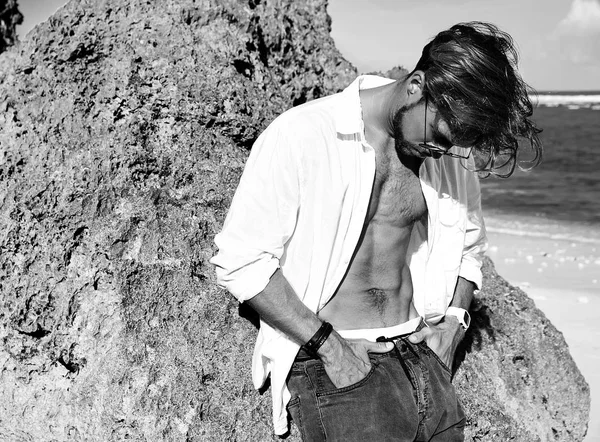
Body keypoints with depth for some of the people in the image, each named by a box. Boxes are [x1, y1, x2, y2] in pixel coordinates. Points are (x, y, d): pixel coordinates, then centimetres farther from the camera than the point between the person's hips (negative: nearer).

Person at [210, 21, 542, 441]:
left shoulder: (450, 148, 5)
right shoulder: (301, 136, -14)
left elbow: (468, 244, 21)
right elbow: (239, 261, -14)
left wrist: (452, 324, 7)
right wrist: (328, 344, -15)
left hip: (422, 358, 5)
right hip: (334, 369, -5)